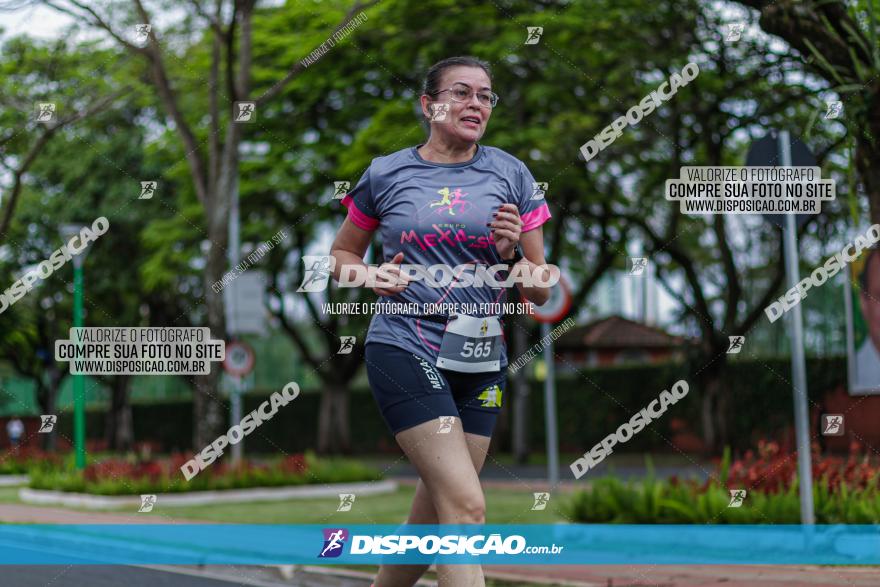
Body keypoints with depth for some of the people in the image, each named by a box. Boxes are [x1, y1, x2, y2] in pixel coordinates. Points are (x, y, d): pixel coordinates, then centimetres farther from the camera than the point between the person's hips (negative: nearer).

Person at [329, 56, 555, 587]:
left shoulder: (511, 175, 7)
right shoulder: (386, 174, 3)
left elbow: (541, 292, 8)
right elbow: (341, 254, 17)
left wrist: (513, 255, -13)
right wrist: (372, 276, -4)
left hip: (480, 361, 4)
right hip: (404, 349, -4)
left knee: (434, 519, 10)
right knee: (466, 505, -18)